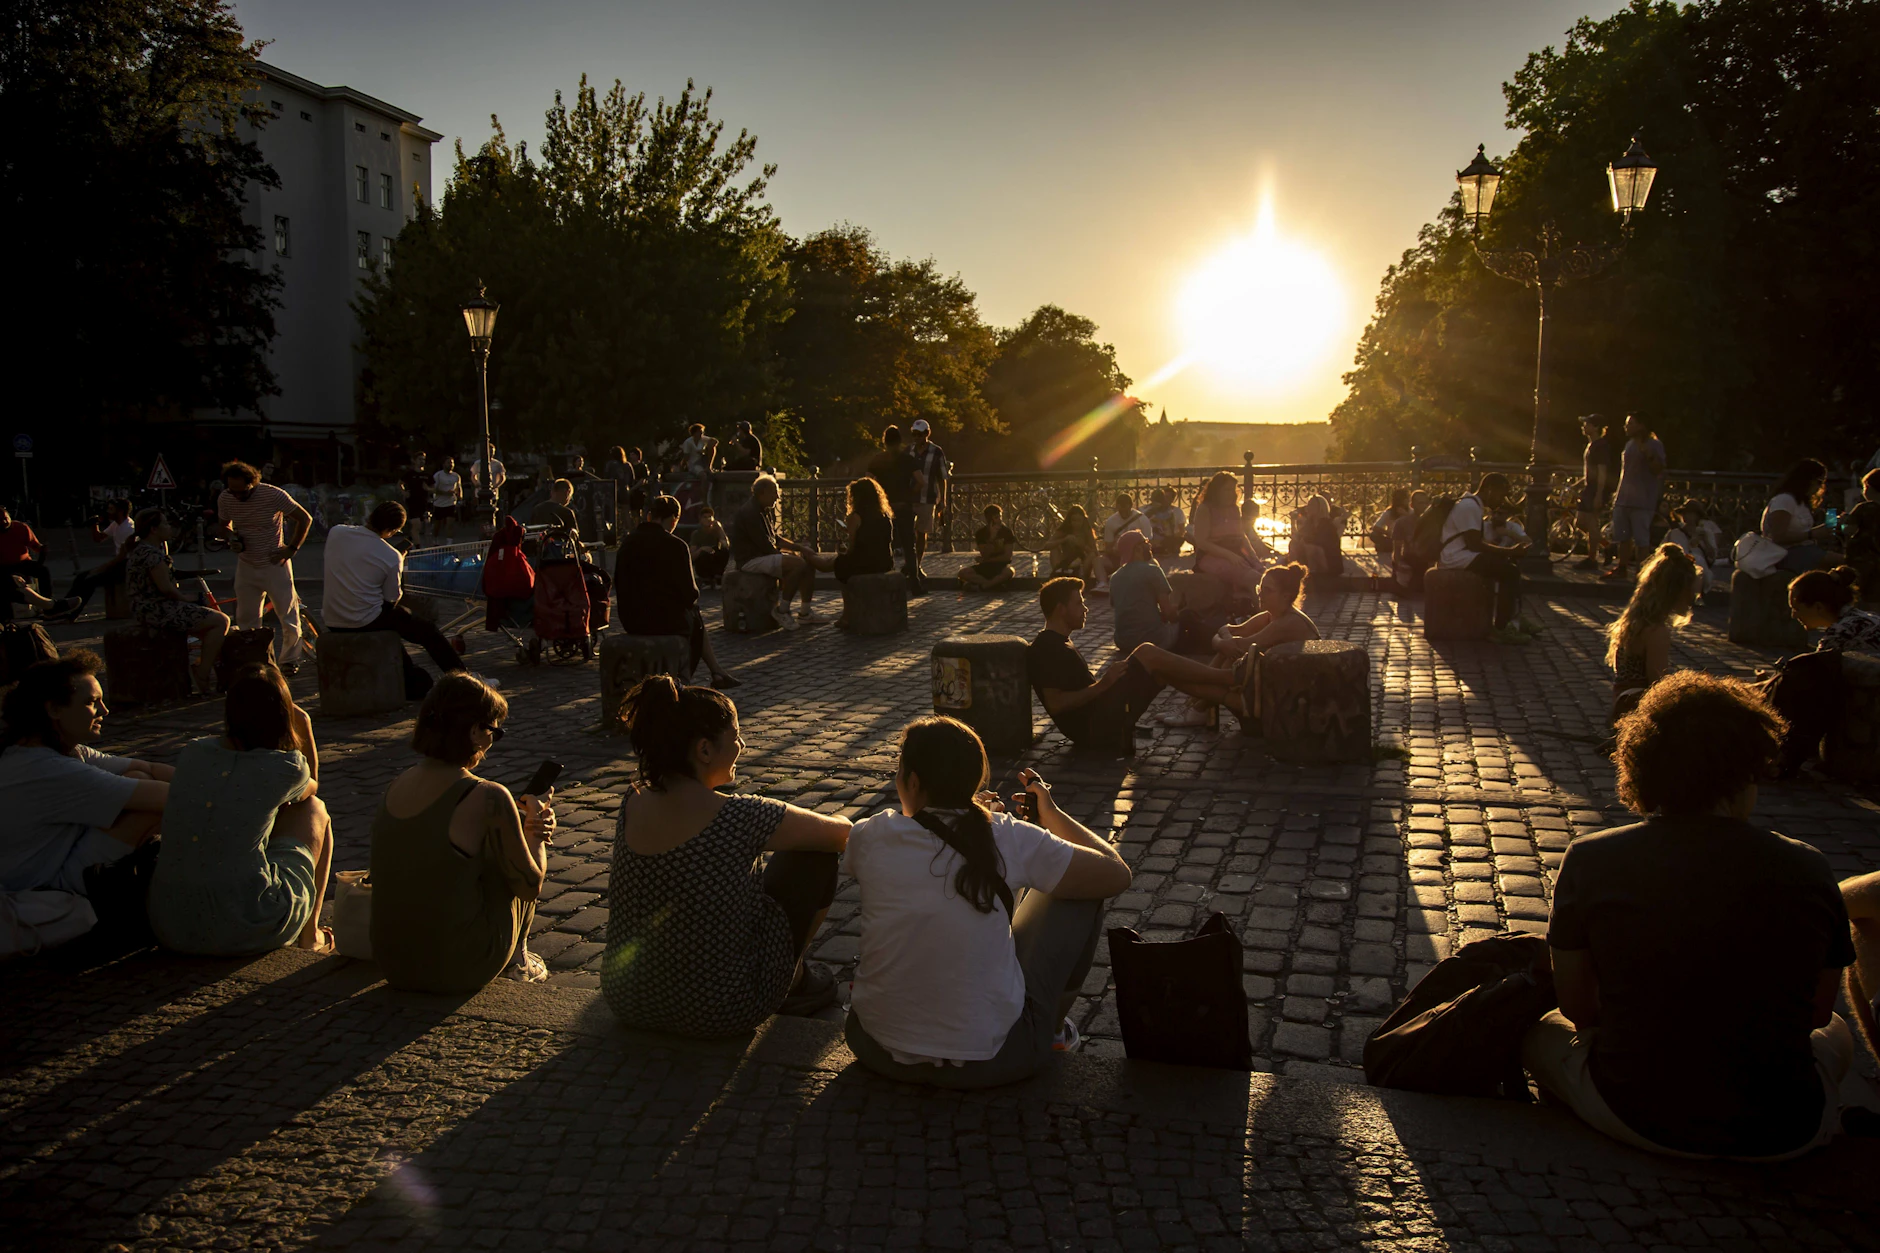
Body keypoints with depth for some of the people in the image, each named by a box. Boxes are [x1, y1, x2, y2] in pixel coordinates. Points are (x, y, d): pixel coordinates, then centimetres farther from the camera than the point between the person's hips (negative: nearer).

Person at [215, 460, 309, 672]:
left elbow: (305, 519, -7)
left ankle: (289, 660, 17)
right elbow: (223, 525, 14)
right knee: (245, 621, 7)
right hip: (246, 567, 4)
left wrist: (291, 548, -9)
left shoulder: (273, 495, -17)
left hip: (274, 565, -3)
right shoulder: (224, 499, -5)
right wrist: (232, 539, -9)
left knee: (289, 617, 2)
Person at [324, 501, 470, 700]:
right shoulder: (392, 558, -17)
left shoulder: (335, 533, -4)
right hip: (366, 621, -6)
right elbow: (391, 601, -7)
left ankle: (417, 685, 36)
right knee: (428, 631, 12)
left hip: (331, 621, 6)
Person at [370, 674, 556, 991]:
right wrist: (535, 824, 12)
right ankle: (518, 958, 31)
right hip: (459, 970, -6)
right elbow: (531, 885, -6)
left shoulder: (395, 786, 2)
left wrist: (523, 824, 13)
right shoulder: (487, 797, -18)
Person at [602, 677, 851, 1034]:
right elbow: (842, 832, -8)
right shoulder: (739, 817, -24)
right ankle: (796, 982, 24)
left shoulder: (631, 806, -7)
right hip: (720, 1013, -6)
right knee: (814, 855, 6)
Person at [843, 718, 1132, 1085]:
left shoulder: (870, 837, -7)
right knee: (1081, 895, 13)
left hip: (878, 1052, 2)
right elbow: (1117, 874, -1)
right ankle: (1053, 1028, 29)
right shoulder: (1010, 839, -12)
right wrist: (1053, 815, 13)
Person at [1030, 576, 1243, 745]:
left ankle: (1238, 699, 7)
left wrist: (1105, 682, 9)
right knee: (1148, 654, -15)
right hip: (1094, 727, -11)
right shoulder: (1047, 648, -13)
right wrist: (1102, 684, -21)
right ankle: (1231, 678, -4)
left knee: (1161, 670, 8)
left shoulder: (1058, 642, 20)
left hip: (1100, 719, 11)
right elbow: (1055, 703, -23)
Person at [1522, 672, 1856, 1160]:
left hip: (1633, 1116, -1)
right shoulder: (1806, 870, -8)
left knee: (1539, 1030, 29)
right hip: (1783, 1133, 2)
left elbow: (1577, 1008, 0)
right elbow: (1819, 1012, 7)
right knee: (1836, 1034, 34)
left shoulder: (1590, 860, -11)